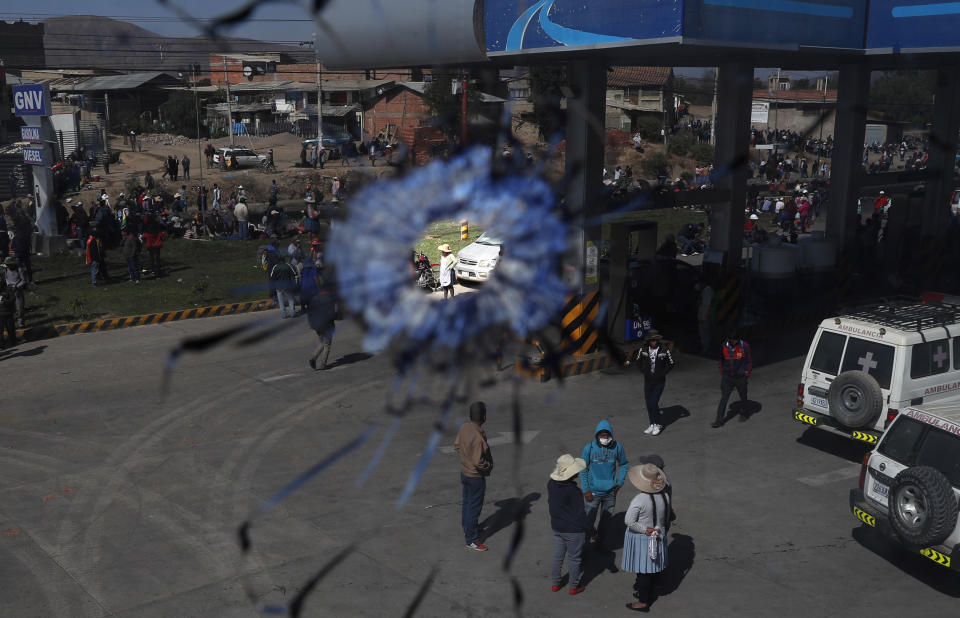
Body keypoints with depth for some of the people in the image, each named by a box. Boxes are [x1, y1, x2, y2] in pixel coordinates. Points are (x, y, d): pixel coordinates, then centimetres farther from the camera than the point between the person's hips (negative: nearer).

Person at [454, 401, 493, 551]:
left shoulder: (464, 427, -7)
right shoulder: (478, 436, -31)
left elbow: (457, 445, 8)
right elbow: (478, 461, -29)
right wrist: (489, 467, -12)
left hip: (464, 472, 8)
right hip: (476, 476, -8)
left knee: (466, 502, 24)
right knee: (474, 507, 4)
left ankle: (467, 529, 42)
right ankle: (471, 540, 13)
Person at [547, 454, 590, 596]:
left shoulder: (551, 483, -8)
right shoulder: (572, 490, -27)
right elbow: (580, 513, -20)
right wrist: (589, 529, -9)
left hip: (556, 527, 6)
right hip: (573, 530, -6)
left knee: (557, 556, 20)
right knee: (574, 559, 12)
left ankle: (555, 583, 33)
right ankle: (574, 586, 26)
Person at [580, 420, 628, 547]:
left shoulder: (617, 447, -8)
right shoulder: (589, 447, -12)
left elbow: (623, 464, 9)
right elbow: (583, 469, -4)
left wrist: (620, 482, -1)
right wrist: (586, 490, -8)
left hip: (610, 492, 2)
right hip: (593, 492, -2)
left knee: (606, 519, 16)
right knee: (589, 521, 3)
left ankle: (600, 539, 38)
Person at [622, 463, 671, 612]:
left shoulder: (639, 500, -26)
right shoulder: (666, 496, -9)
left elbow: (628, 521, -24)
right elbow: (667, 518, 4)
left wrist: (645, 529, -14)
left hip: (641, 540, -5)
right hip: (658, 538, 6)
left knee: (643, 571, 6)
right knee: (653, 568, 20)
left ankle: (643, 602, 18)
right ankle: (648, 593, 38)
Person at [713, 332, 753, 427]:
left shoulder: (744, 346, -12)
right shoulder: (725, 346, -3)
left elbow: (749, 361, -4)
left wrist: (747, 373, -6)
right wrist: (722, 372, 12)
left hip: (740, 377, -2)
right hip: (727, 377, 2)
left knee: (743, 397, 15)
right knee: (724, 398, -4)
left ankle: (743, 414, 37)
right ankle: (719, 420, -5)